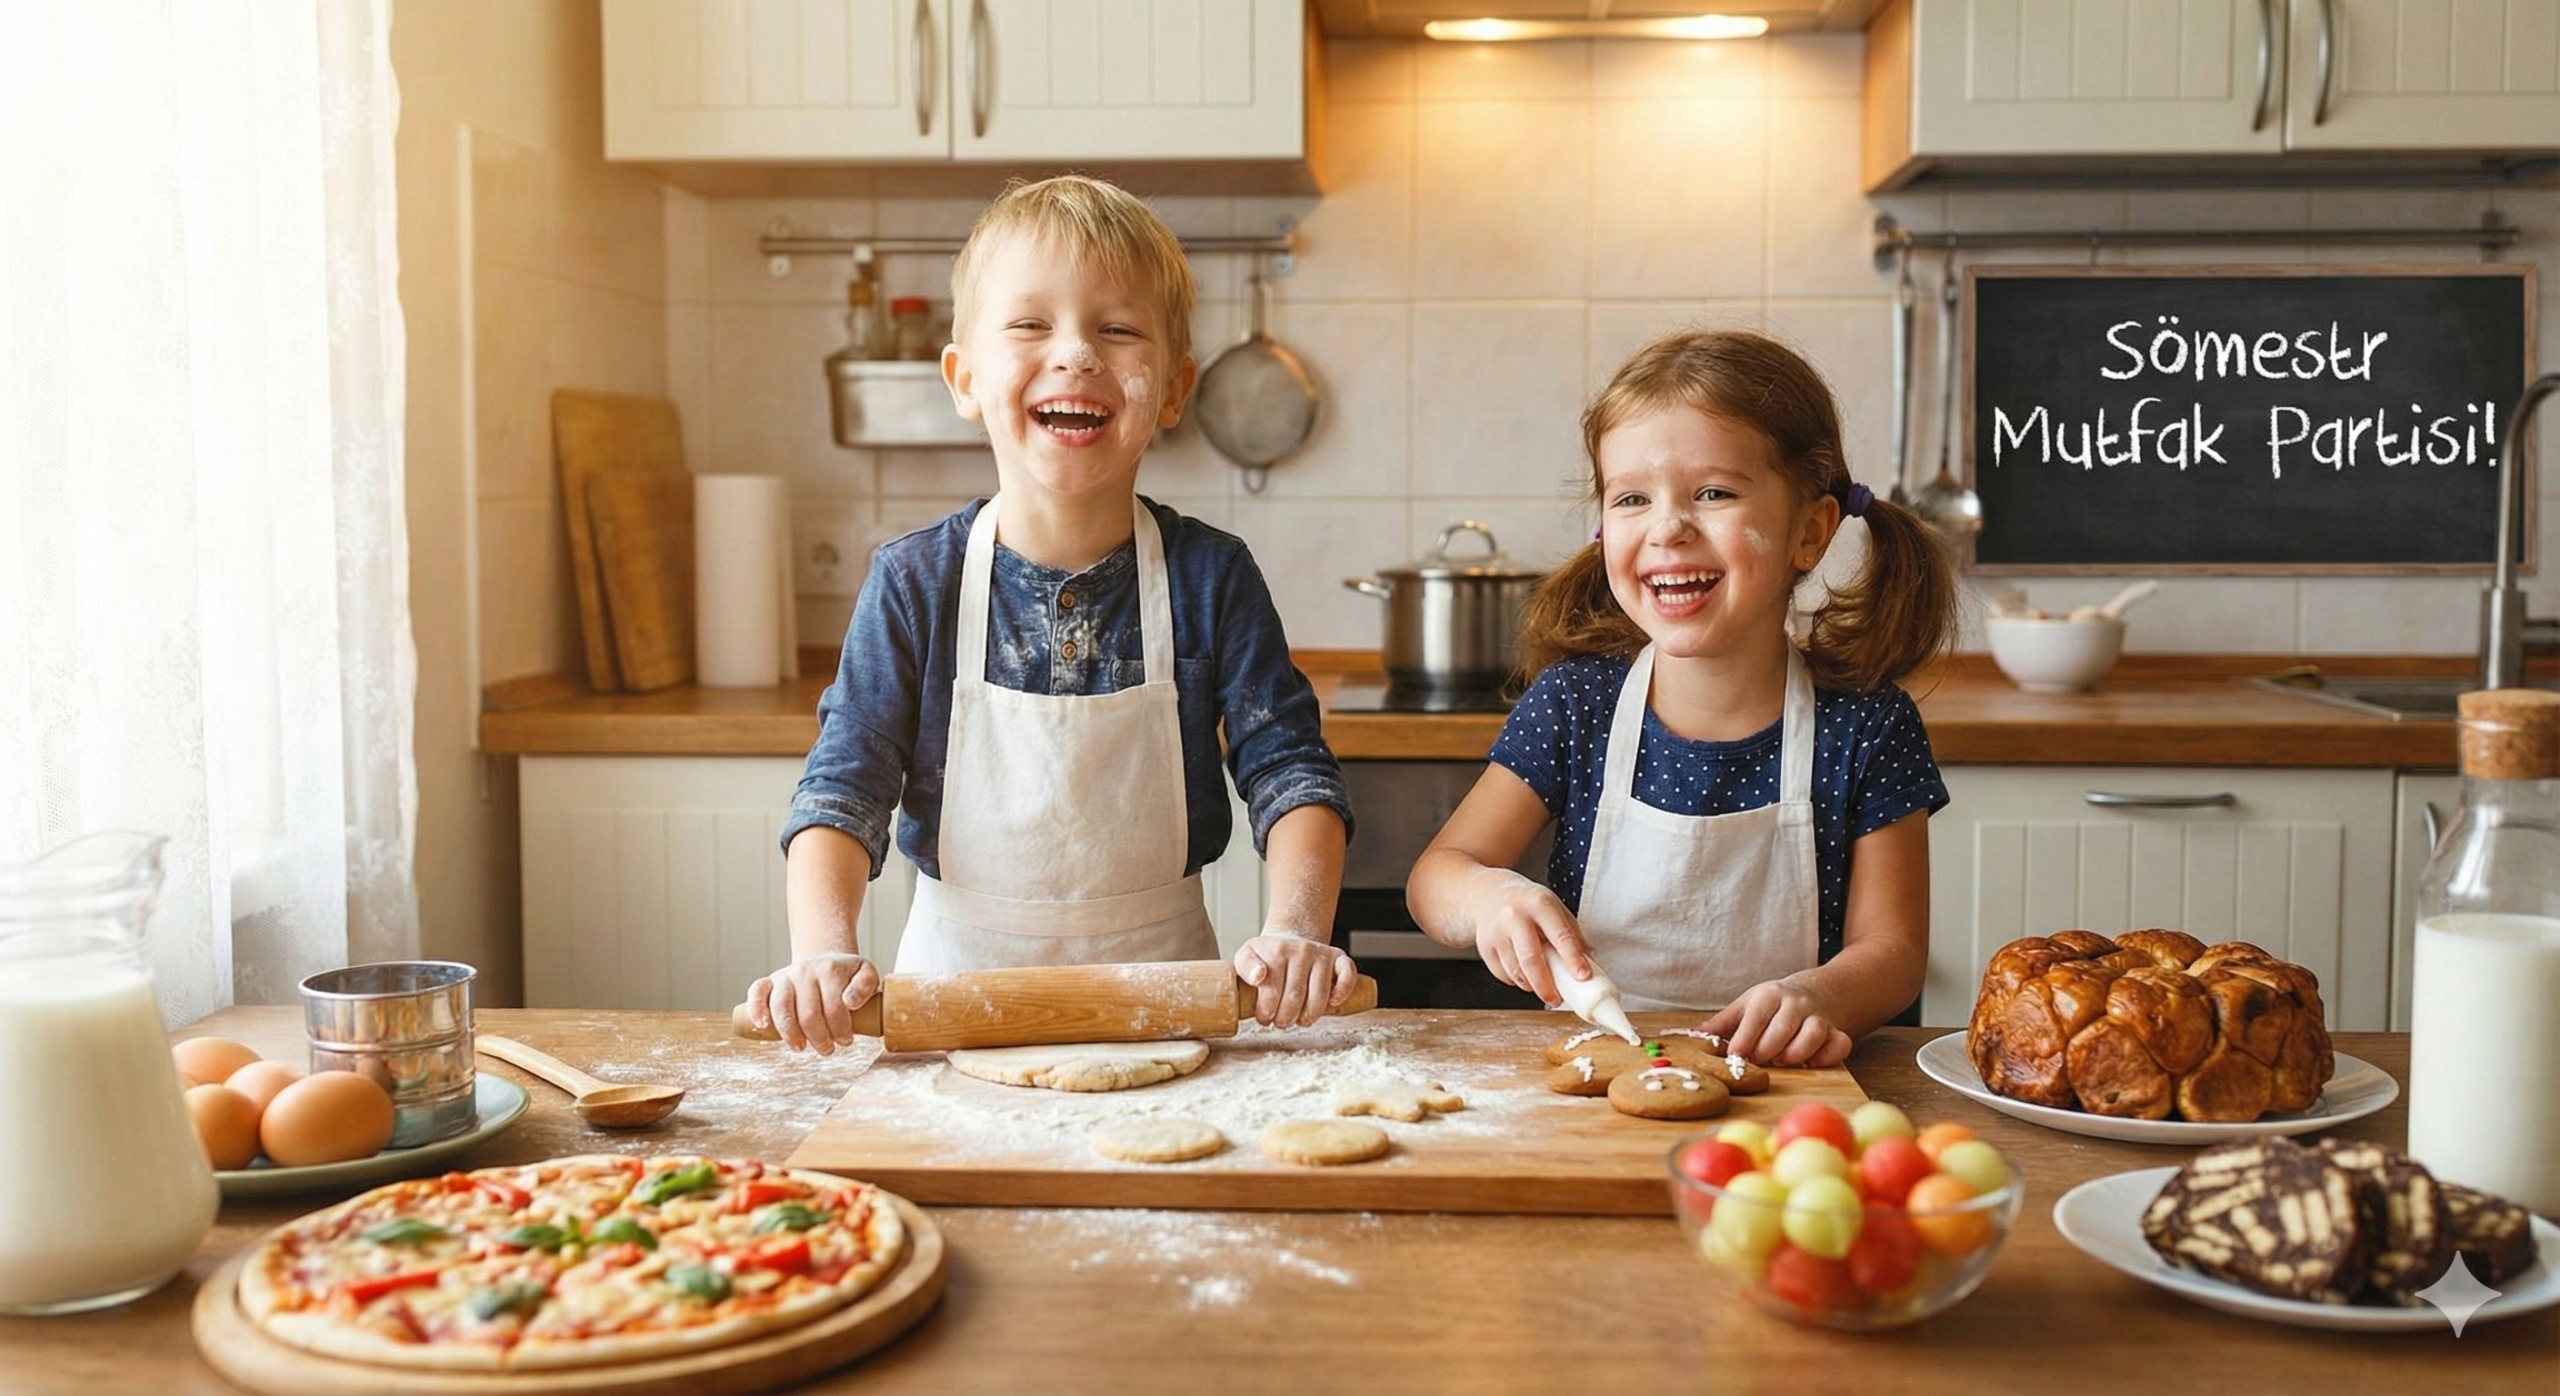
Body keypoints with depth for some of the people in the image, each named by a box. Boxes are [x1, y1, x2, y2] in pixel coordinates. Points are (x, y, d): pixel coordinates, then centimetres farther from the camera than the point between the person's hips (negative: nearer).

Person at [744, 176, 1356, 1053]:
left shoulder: (1210, 578, -4)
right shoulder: (915, 584, -5)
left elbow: (1290, 771, -4)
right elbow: (842, 787, -7)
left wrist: (1297, 931, -22)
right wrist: (825, 951, -25)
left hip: (1161, 992, 0)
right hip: (957, 985, 1)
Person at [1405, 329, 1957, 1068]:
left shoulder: (1865, 728, -4)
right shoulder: (1573, 703, -2)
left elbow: (1892, 949, -1)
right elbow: (1437, 871, 3)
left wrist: (1817, 997, -24)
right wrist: (1487, 896, -21)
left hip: (1780, 1099, -2)